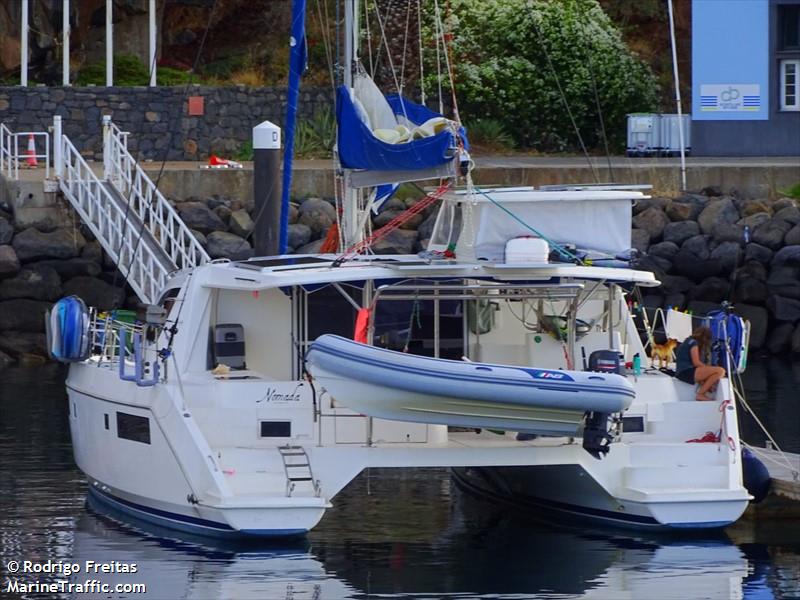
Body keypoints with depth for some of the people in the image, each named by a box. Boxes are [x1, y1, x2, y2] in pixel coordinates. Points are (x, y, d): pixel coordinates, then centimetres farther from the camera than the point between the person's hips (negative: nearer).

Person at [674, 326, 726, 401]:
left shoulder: (688, 341, 24)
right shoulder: (693, 343, -4)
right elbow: (696, 363, -11)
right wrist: (708, 367, 3)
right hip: (687, 372, -10)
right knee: (720, 371, -20)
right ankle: (701, 394, -16)